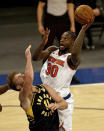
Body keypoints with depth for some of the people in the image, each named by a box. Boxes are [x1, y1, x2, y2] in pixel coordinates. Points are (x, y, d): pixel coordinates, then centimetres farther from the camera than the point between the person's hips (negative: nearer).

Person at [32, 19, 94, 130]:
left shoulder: (71, 58, -17)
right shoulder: (52, 50, 4)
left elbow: (75, 53, -42)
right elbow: (35, 58, -8)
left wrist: (83, 30, -44)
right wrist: (43, 42, -24)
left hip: (62, 99, -6)